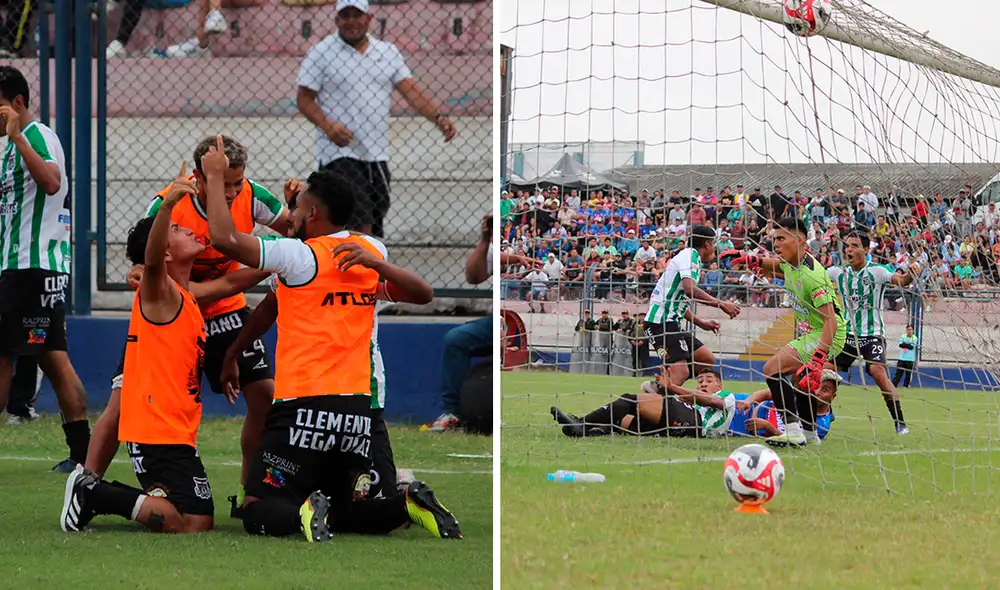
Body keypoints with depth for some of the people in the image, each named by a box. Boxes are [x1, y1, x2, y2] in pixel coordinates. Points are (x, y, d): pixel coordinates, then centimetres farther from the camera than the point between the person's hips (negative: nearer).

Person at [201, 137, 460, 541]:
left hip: (303, 406, -6)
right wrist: (374, 264, 11)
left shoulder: (299, 255, -7)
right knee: (349, 513, 18)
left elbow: (224, 238, -15)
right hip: (357, 410, 6)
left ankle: (305, 512, -31)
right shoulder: (372, 252, 10)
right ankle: (409, 506, -9)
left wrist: (215, 176, -2)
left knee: (258, 514, -1)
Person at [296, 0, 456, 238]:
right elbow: (304, 99, -2)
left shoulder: (388, 51, 11)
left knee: (375, 225, 9)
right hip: (340, 153, -5)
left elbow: (411, 91, 4)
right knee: (361, 221, -20)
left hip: (377, 155, 5)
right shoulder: (321, 53, -2)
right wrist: (327, 126, -20)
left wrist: (438, 117, -12)